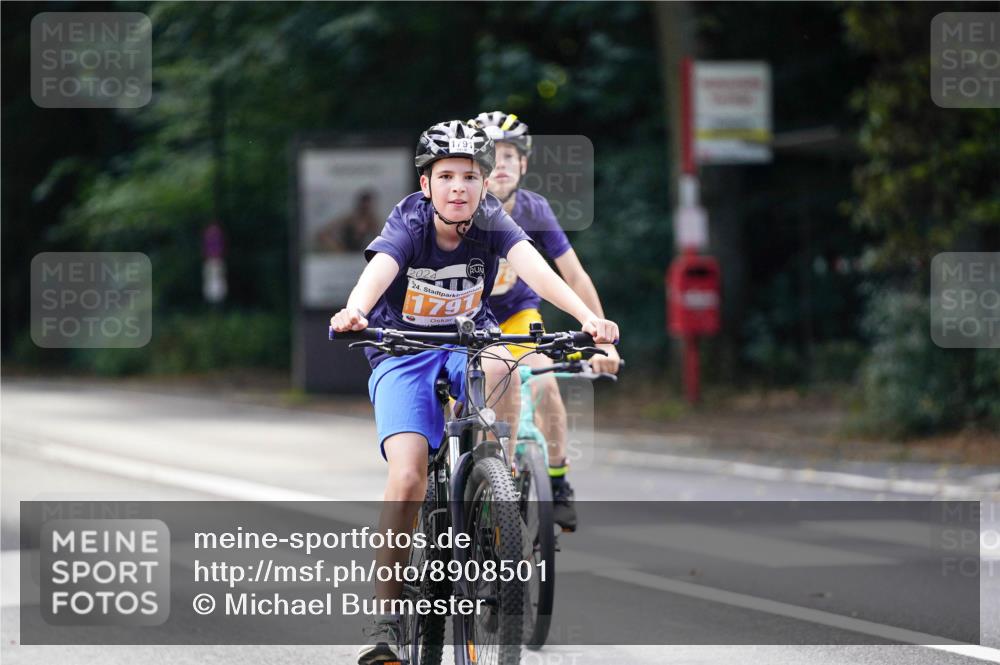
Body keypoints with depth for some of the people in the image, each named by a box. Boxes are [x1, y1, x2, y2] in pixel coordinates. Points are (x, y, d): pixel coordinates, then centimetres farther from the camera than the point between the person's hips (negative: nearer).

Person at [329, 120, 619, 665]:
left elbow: (533, 267, -30)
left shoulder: (491, 223, -14)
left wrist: (588, 318, -48)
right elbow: (380, 269, -39)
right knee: (408, 476, -21)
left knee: (501, 371, -35)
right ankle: (386, 614, -15)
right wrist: (353, 312, -62)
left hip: (469, 343, 2)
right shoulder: (408, 225, -19)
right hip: (403, 355, -2)